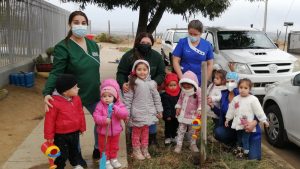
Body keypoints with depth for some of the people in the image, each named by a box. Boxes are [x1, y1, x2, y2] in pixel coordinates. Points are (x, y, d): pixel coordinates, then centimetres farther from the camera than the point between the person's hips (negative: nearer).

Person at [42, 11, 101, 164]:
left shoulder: (93, 45, 4)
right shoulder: (62, 47, -15)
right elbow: (56, 73, -20)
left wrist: (99, 88, 13)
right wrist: (47, 93, -33)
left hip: (93, 94, 6)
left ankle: (97, 149, 38)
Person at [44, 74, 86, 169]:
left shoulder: (76, 98, -6)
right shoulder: (54, 102, -24)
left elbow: (80, 114, 6)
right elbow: (50, 120, -16)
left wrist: (82, 127, 13)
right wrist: (49, 136, -10)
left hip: (75, 132, 6)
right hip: (61, 134, -5)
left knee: (74, 150, 25)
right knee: (62, 154, 6)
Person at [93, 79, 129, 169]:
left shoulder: (119, 104, -11)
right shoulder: (100, 105, -16)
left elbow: (125, 114, -23)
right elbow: (96, 116, -22)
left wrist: (116, 109, -35)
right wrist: (104, 120, -39)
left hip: (115, 131, 2)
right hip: (103, 132, -2)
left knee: (114, 147, 21)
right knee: (104, 148, 13)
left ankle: (113, 159, 41)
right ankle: (106, 161, 29)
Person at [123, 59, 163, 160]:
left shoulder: (151, 83, -1)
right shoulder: (132, 83, -10)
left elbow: (156, 97, 6)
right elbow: (127, 99, -9)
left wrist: (159, 110, 8)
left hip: (148, 113, 3)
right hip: (137, 113, -3)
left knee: (145, 132, 16)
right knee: (136, 132, 9)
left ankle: (145, 150, 31)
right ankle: (136, 151, 23)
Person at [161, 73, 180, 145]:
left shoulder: (179, 93, -2)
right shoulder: (165, 95, -15)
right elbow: (166, 106, -17)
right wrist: (168, 115, -20)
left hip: (177, 115, 4)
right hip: (169, 116, -4)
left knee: (176, 126, 17)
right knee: (168, 126, 9)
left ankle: (174, 137, 32)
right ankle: (167, 137, 23)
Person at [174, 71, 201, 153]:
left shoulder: (198, 91, -15)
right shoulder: (183, 91, -1)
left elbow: (201, 101, -19)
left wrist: (199, 109, -32)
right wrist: (178, 107, 3)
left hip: (193, 115, -3)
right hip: (183, 114, 3)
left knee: (193, 130, 13)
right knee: (181, 130, 7)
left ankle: (193, 144, 29)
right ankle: (179, 145, 15)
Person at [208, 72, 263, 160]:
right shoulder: (224, 95, 2)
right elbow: (222, 114, 13)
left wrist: (254, 123, -36)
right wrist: (212, 106, -3)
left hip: (250, 130, -4)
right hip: (233, 129, 5)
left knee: (254, 159, -13)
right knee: (218, 132, -25)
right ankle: (235, 145, 5)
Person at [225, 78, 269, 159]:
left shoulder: (253, 99, -10)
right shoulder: (235, 99, 4)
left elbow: (259, 110, -8)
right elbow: (231, 109, 14)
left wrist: (264, 120, -8)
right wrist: (227, 119, 19)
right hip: (238, 124, 5)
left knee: (245, 139, -3)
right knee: (239, 138, 20)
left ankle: (245, 152, 15)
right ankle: (239, 150, 38)